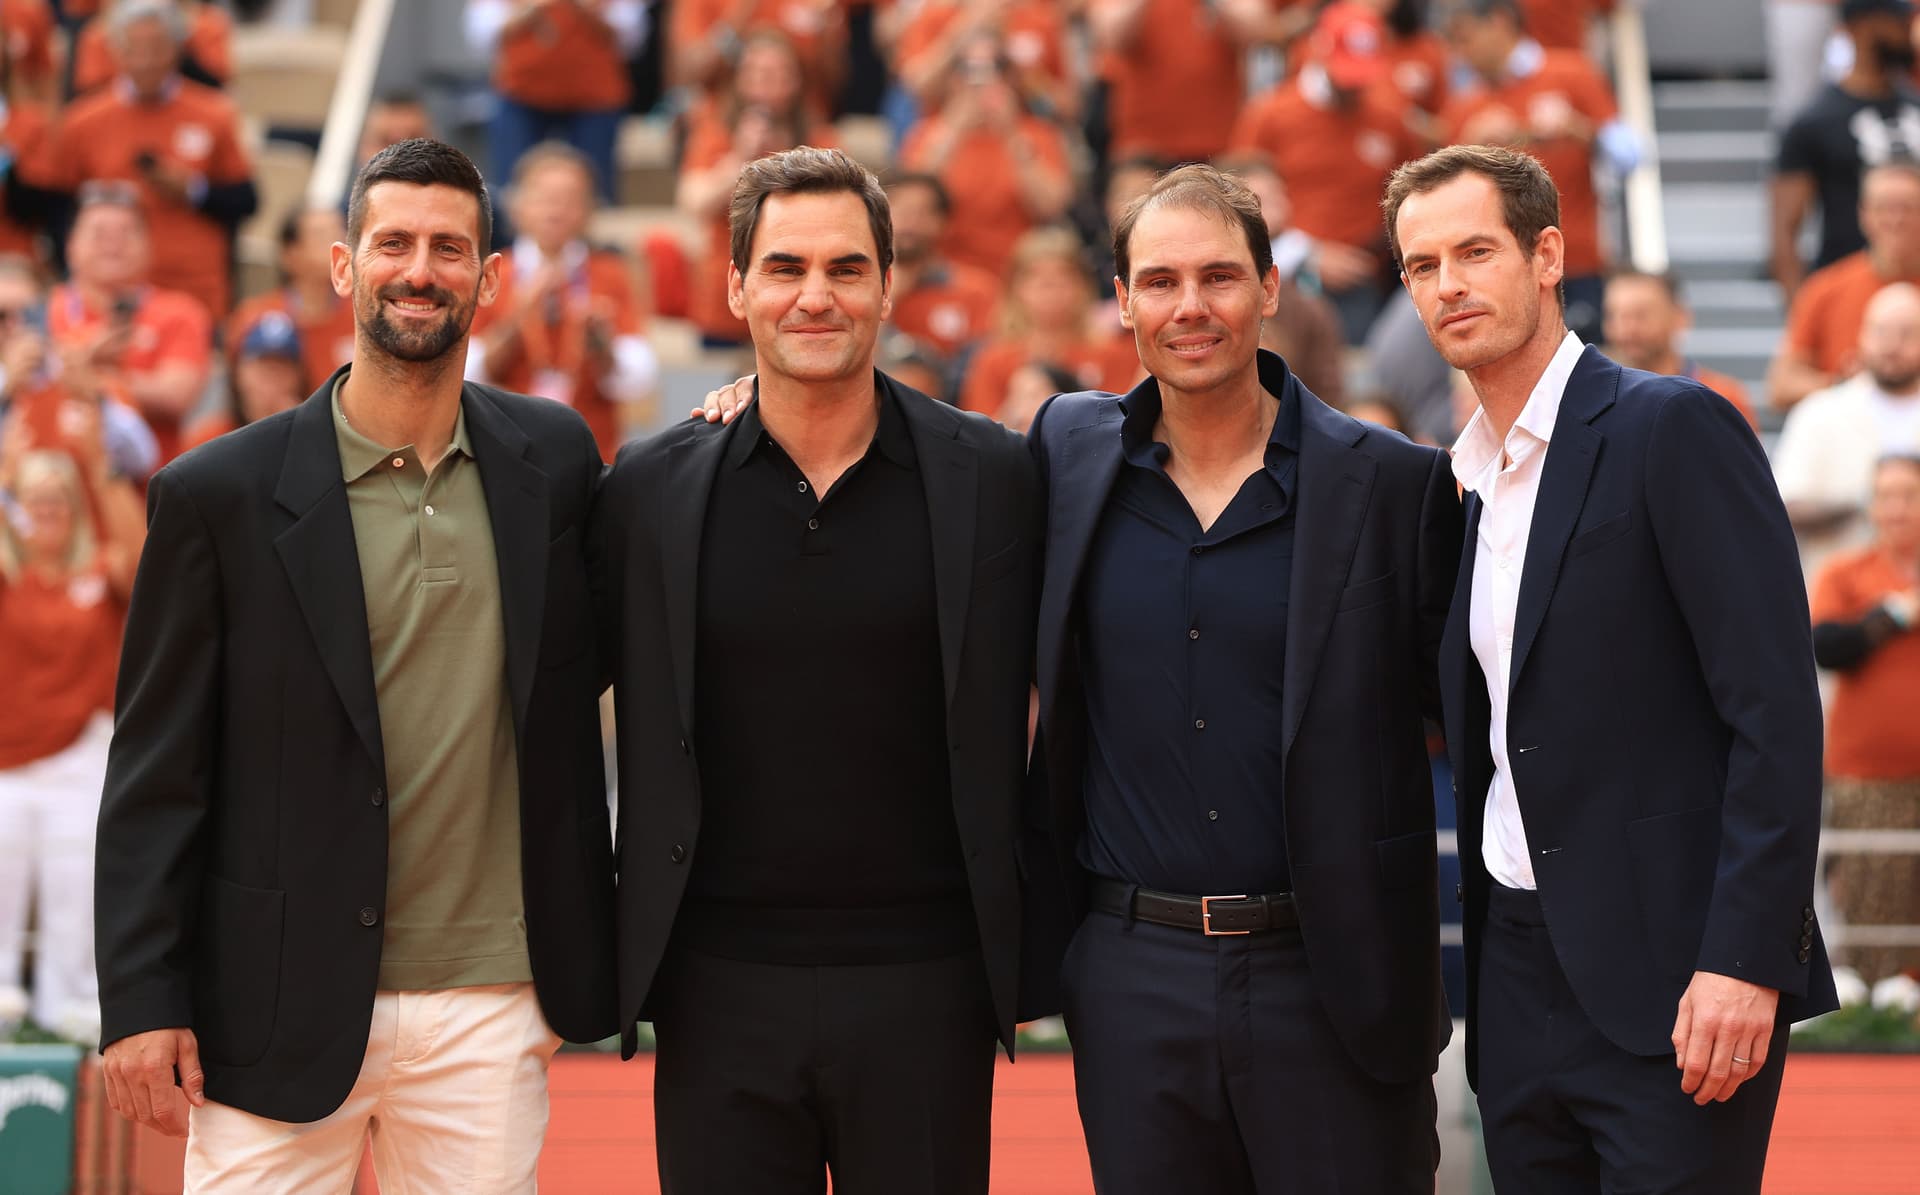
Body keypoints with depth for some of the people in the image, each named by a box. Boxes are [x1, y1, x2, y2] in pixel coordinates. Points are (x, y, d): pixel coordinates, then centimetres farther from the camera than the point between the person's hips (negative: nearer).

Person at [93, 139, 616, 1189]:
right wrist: (139, 1005, -7)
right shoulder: (218, 494, -2)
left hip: (489, 1011, 3)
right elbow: (154, 776, -1)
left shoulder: (554, 458, 7)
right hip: (281, 1013, -2)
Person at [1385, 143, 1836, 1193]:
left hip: (1668, 978, -7)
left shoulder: (1674, 429, -8)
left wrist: (1744, 959, -20)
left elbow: (1774, 709, -14)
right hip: (1518, 979, 7)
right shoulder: (1467, 483, 15)